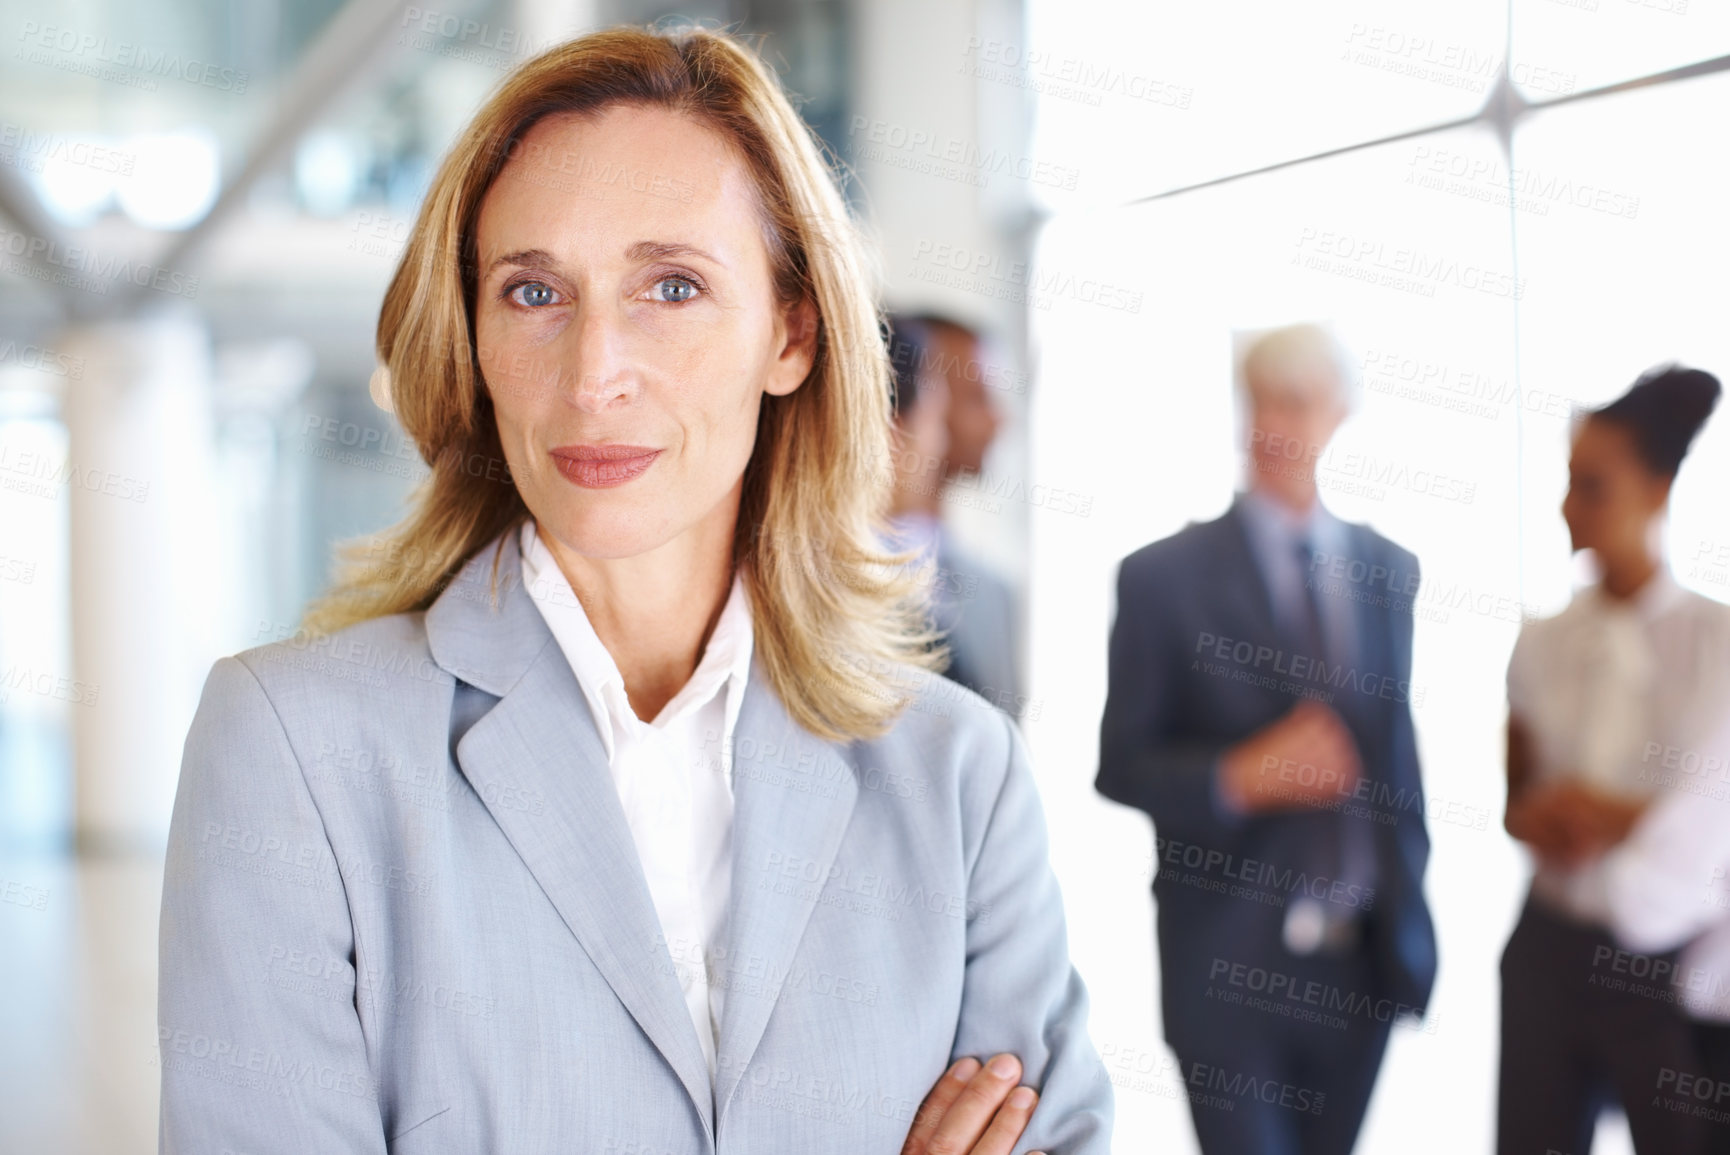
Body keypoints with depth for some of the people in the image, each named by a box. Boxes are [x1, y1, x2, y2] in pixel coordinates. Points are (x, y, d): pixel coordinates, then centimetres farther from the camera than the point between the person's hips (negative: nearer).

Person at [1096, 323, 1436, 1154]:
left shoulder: (1390, 569, 7)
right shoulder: (1164, 576, -5)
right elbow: (1120, 766, -4)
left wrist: (1410, 910, 16)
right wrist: (1240, 777, -21)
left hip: (1364, 961, 4)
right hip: (1230, 962, -4)